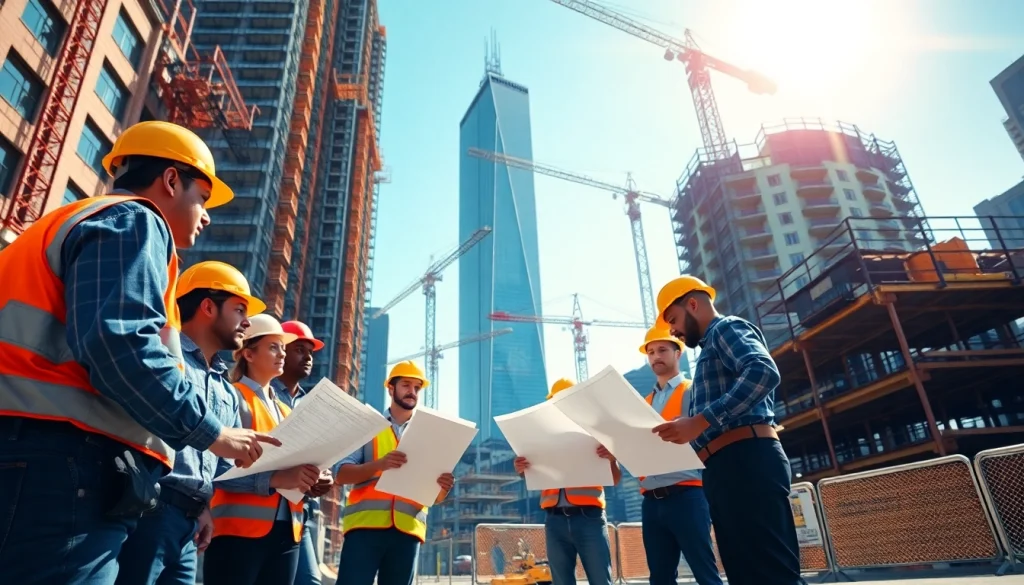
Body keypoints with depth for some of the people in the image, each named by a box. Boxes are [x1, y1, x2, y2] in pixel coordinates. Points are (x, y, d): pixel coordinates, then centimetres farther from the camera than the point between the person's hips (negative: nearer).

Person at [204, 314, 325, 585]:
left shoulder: (285, 411, 18)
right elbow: (217, 470, -17)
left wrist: (309, 481, -1)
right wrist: (275, 478, -27)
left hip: (286, 531, 7)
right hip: (239, 530, -7)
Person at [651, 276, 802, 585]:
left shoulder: (726, 328, 2)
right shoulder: (713, 346, 30)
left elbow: (764, 372, -21)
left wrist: (699, 421, -25)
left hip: (746, 460, -10)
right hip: (727, 468, 10)